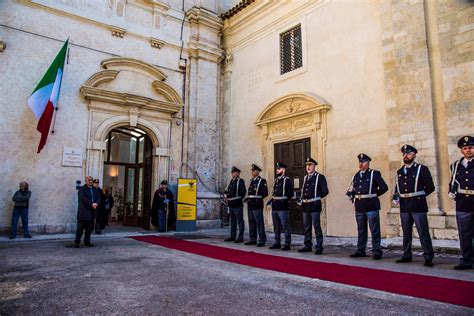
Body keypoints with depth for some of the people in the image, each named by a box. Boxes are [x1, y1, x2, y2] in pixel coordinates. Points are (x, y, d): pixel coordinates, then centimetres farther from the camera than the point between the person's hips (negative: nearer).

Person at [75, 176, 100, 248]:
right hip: (83, 212, -5)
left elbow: (98, 198, 7)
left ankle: (87, 242, 15)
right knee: (80, 227, -3)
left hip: (92, 212, 5)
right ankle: (77, 242, 3)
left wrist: (96, 203, -14)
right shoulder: (81, 189, 1)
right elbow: (83, 198, -13)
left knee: (89, 228, 8)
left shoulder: (95, 189, 17)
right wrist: (91, 204, -19)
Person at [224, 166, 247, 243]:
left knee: (240, 221, -2)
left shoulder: (240, 181, -9)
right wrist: (226, 195, 8)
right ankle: (232, 236, 26)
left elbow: (243, 191, -16)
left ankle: (240, 237, 3)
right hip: (231, 204, 9)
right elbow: (227, 190, 25)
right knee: (232, 221, 16)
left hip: (238, 205, -9)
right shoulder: (231, 181, 15)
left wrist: (239, 198, -8)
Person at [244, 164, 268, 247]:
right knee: (251, 223, 12)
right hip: (250, 205, 8)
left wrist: (257, 198, -11)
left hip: (257, 205, -8)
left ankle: (262, 240, 2)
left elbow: (265, 193, -10)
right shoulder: (251, 180, 17)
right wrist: (248, 197, 9)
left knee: (259, 223, -4)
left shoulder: (262, 181, -6)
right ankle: (252, 239, 21)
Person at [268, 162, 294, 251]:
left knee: (285, 226, -2)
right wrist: (271, 200, 8)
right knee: (276, 227, 14)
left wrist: (284, 200, -14)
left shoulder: (287, 180, -6)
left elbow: (290, 193, -10)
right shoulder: (276, 180, 16)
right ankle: (277, 243, 23)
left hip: (283, 207, -8)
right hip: (275, 207, 8)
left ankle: (287, 244, 6)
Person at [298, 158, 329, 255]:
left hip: (315, 206, -7)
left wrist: (316, 198, -1)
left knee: (317, 227, -4)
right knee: (306, 227, 13)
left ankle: (319, 247, 5)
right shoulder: (305, 178, 16)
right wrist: (301, 199, 12)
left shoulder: (320, 177, -4)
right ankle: (308, 246, 24)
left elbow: (325, 191, -7)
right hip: (305, 206, 7)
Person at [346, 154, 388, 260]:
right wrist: (352, 195, 4)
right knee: (361, 230, 13)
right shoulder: (356, 176, 14)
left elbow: (384, 187, -5)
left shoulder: (374, 174, -3)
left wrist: (374, 195, -1)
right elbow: (352, 189, 22)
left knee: (374, 230, 0)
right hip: (359, 206, 6)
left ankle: (377, 252, 8)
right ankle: (360, 251, 21)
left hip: (371, 206, -6)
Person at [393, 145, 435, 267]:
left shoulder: (422, 169, -2)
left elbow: (430, 187, -3)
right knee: (406, 233, 13)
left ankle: (428, 258, 3)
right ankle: (407, 255, 23)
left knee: (423, 232, -4)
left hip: (418, 205, -6)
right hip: (404, 206, 6)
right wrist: (396, 197, 5)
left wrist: (418, 196, -2)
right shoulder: (399, 172, 15)